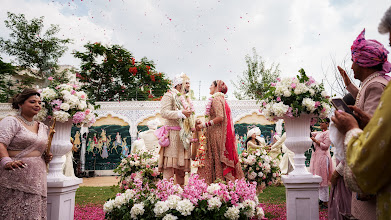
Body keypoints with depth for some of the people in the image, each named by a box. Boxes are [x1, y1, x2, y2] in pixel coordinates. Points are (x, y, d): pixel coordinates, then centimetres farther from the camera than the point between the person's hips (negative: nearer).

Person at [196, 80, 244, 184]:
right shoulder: (221, 99, 20)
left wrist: (204, 125, -17)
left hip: (217, 133, -9)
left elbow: (220, 117, -21)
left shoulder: (216, 98, -9)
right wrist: (203, 122, 17)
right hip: (216, 133, 9)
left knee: (217, 160, -5)